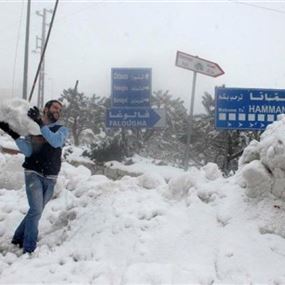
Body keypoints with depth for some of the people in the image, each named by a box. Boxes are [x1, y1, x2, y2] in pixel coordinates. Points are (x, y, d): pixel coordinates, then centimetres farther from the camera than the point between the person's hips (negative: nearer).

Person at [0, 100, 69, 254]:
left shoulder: (62, 129, 5)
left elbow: (56, 141, -18)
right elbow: (27, 151, -7)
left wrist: (41, 123, -24)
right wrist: (14, 134, -18)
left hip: (50, 178, 3)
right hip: (33, 174, -3)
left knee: (36, 211, 12)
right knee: (36, 210, -13)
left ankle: (18, 238, 31)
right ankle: (29, 250, -3)